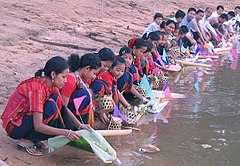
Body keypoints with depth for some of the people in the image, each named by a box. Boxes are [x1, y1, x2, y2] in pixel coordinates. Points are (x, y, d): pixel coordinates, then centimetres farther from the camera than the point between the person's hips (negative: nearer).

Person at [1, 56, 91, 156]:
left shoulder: (51, 86, -2)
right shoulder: (37, 88, -28)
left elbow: (64, 109, 7)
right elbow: (38, 126, -31)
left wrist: (80, 125, -7)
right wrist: (66, 132, -32)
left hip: (27, 117, 8)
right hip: (15, 126, -8)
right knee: (51, 108, -27)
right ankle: (26, 141, -11)